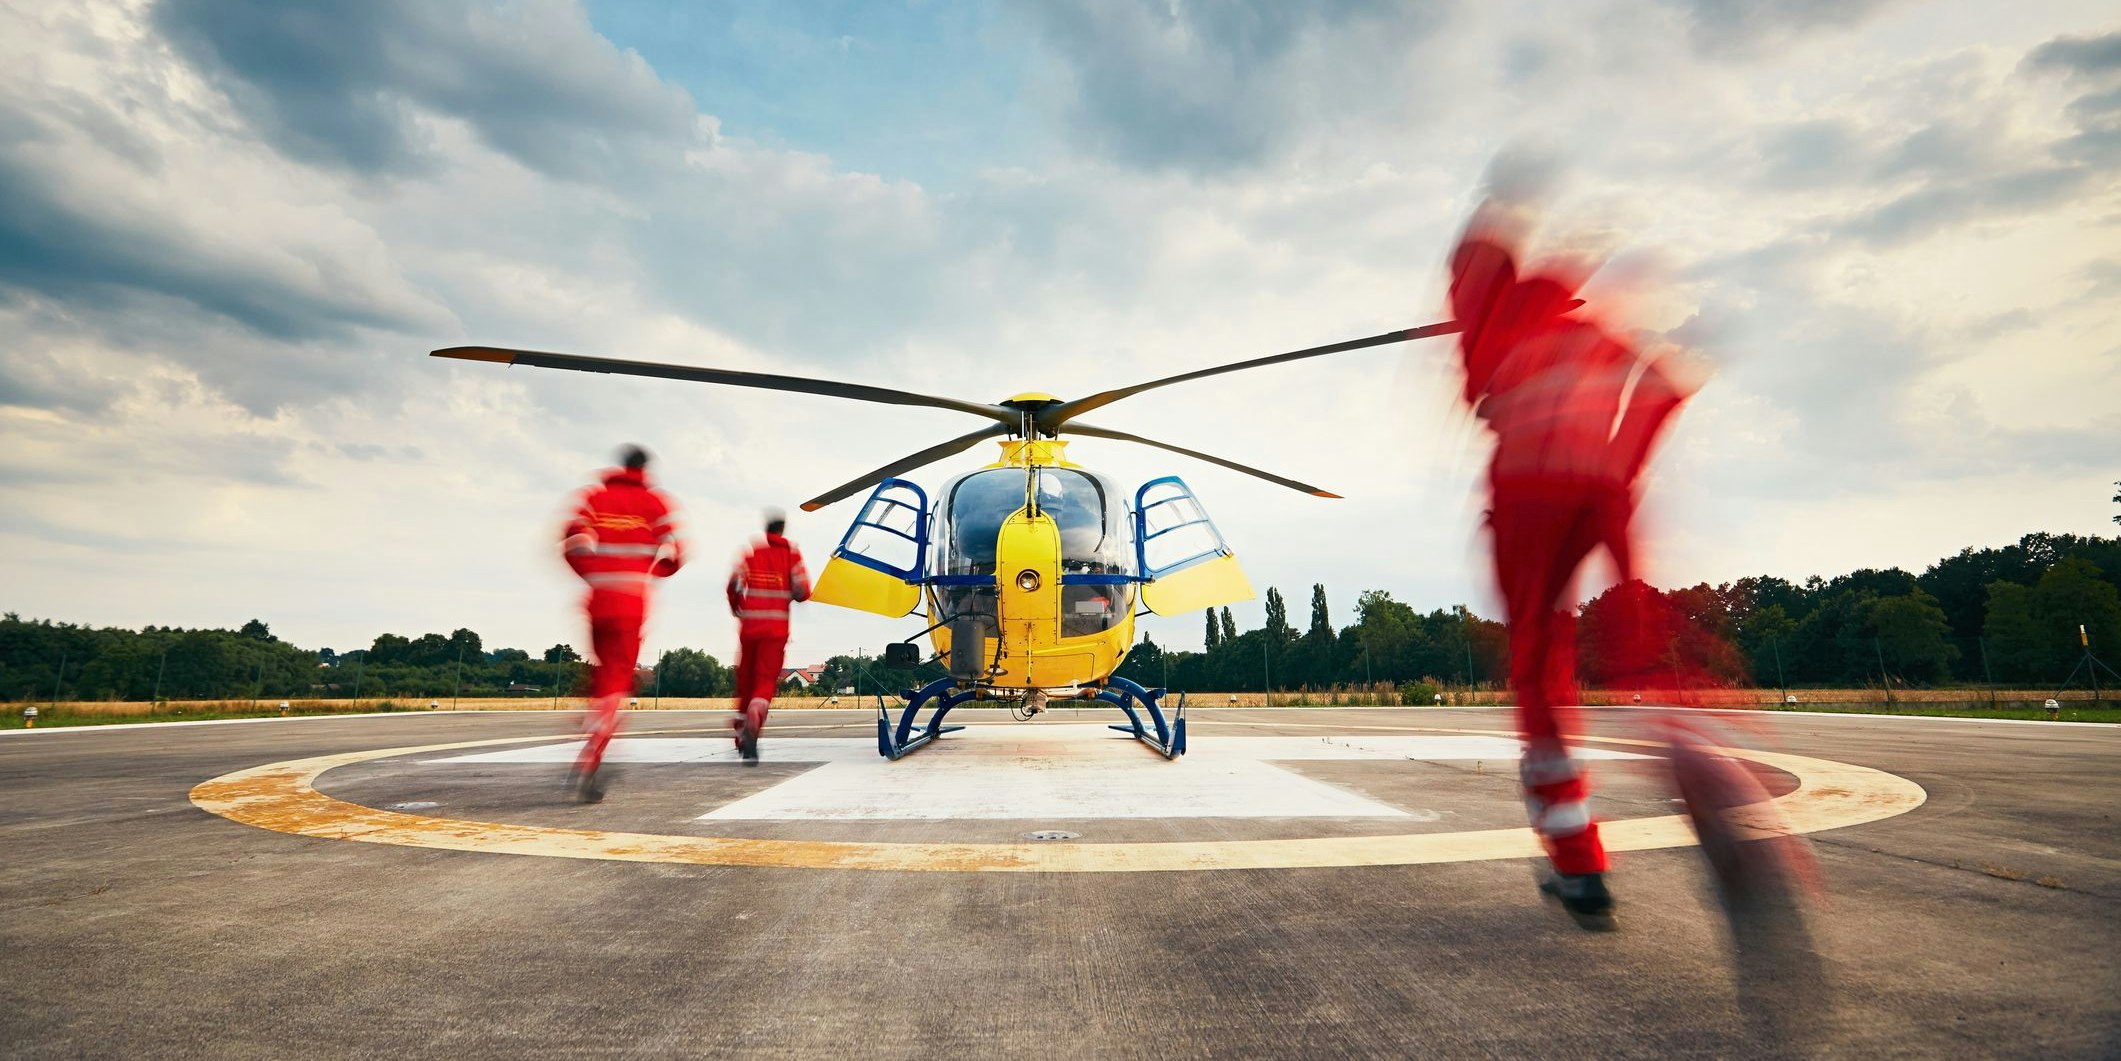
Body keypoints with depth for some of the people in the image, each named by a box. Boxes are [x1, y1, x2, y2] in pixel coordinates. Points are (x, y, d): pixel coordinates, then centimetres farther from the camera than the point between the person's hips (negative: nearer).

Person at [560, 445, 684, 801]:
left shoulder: (592, 496, 12)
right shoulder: (654, 502, 6)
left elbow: (572, 540, -2)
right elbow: (673, 554, 0)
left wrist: (594, 575, 9)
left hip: (594, 599, 3)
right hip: (631, 601, -3)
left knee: (602, 673, 21)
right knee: (617, 679, -3)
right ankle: (587, 767, -17)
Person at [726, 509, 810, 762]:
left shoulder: (752, 550, 5)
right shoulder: (792, 552, 3)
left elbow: (734, 583, -5)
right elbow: (803, 592, -3)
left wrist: (736, 607, 14)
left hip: (749, 624, 2)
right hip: (777, 627, -2)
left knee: (746, 677, 15)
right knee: (767, 679, -4)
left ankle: (741, 728, 26)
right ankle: (754, 719, -31)